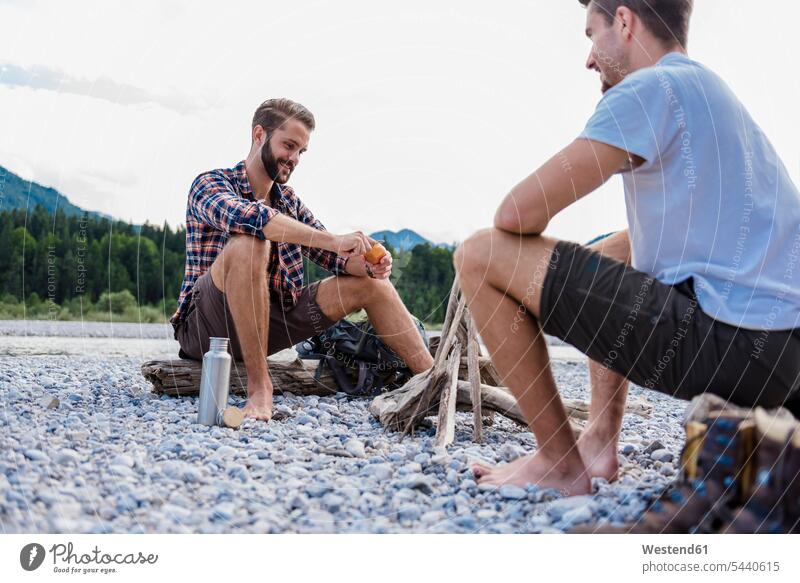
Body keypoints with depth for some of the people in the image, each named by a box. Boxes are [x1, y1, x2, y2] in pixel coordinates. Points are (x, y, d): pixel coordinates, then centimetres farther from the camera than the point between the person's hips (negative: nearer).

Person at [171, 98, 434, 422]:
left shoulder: (289, 201, 13)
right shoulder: (210, 185, -7)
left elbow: (336, 258, 10)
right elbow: (247, 216, -30)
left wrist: (369, 264, -13)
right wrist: (334, 240, -36)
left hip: (266, 324, 7)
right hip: (207, 327, -6)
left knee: (370, 284, 1)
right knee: (249, 244, -35)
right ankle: (259, 385, -30)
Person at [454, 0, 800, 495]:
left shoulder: (649, 89, -8)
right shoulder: (713, 90, 22)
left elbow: (515, 214, -13)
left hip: (721, 340, -10)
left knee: (481, 256, -7)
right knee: (611, 252, 33)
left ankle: (559, 463, 1)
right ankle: (600, 440, 23)